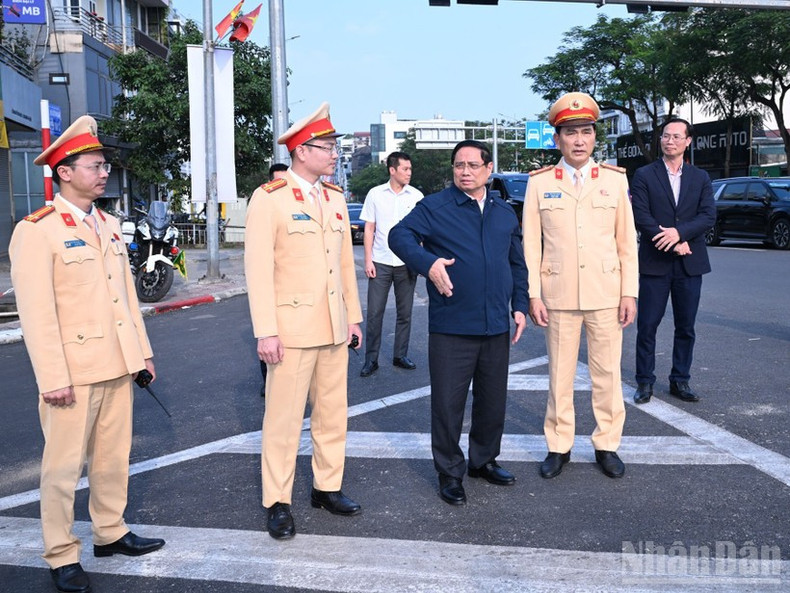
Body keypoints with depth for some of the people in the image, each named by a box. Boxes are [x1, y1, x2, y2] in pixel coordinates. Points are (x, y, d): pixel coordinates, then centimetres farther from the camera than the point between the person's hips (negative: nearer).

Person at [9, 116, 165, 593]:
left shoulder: (109, 225, 11)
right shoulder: (37, 231, -11)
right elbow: (36, 312, -15)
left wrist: (142, 350, 13)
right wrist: (53, 378, -17)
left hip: (118, 366, 7)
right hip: (73, 372, -6)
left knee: (114, 457, 16)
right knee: (64, 466, 6)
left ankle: (111, 532, 32)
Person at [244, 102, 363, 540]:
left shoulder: (336, 199, 11)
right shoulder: (269, 199, -8)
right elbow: (258, 269, -13)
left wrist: (354, 317, 11)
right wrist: (265, 332, -16)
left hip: (334, 329, 6)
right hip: (292, 329, -6)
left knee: (333, 413, 14)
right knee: (284, 419, 3)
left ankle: (327, 487, 29)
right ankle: (277, 503, 16)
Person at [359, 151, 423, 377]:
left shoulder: (416, 196, 2)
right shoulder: (375, 194, 2)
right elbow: (369, 229, 4)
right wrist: (368, 260, -2)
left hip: (407, 263, 1)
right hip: (380, 263, -1)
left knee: (404, 313, 9)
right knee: (374, 313, 0)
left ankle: (400, 356, 22)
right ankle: (371, 359, 10)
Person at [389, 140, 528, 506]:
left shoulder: (505, 213, 13)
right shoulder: (434, 207, -3)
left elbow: (518, 264, 18)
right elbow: (399, 236, -11)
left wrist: (519, 306, 11)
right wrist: (428, 262, -27)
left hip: (496, 327, 5)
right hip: (451, 328, -4)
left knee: (493, 400, 15)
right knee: (448, 403, 2)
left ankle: (484, 460, 35)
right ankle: (450, 473, 18)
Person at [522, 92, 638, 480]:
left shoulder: (615, 179, 4)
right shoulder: (539, 183, 1)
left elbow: (627, 241, 5)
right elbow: (531, 243, 0)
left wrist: (630, 293, 0)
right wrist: (533, 295, -5)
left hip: (606, 295, 1)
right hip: (558, 296, -1)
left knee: (607, 374, 8)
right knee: (560, 374, 8)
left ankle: (607, 445, 23)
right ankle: (559, 446, 21)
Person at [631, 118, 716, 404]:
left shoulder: (701, 178, 10)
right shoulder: (643, 175, 1)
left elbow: (709, 216, -1)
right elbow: (641, 216, -8)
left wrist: (679, 232, -18)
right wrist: (674, 244, -14)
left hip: (689, 263, 3)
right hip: (655, 262, -3)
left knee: (686, 327, 8)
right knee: (647, 325, 1)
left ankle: (680, 381, 20)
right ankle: (645, 381, 12)